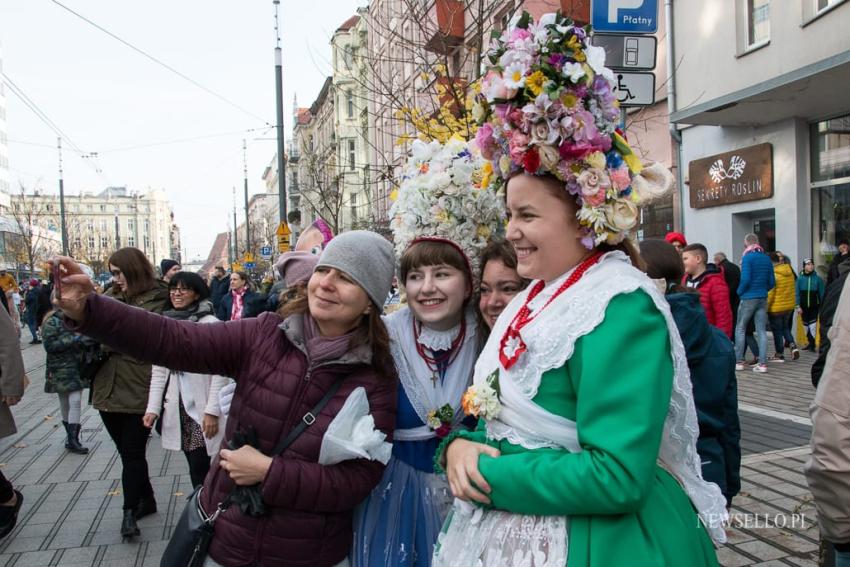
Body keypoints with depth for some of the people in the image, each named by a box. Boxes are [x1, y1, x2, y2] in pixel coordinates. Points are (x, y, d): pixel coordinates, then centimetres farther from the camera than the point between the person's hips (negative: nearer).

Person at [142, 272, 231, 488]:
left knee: (200, 468, -3)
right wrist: (153, 407, 5)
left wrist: (212, 411, -15)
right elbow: (158, 370, 10)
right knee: (194, 466, 9)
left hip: (201, 406, -5)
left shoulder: (210, 322, -9)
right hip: (177, 406, 5)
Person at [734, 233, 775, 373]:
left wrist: (739, 292, -4)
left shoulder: (748, 257, -10)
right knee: (762, 331, 6)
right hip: (763, 298, 5)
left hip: (748, 298, -5)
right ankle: (762, 363, 3)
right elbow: (772, 281, 8)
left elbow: (745, 279, -19)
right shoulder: (766, 258, 8)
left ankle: (739, 361, 6)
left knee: (740, 329, 6)